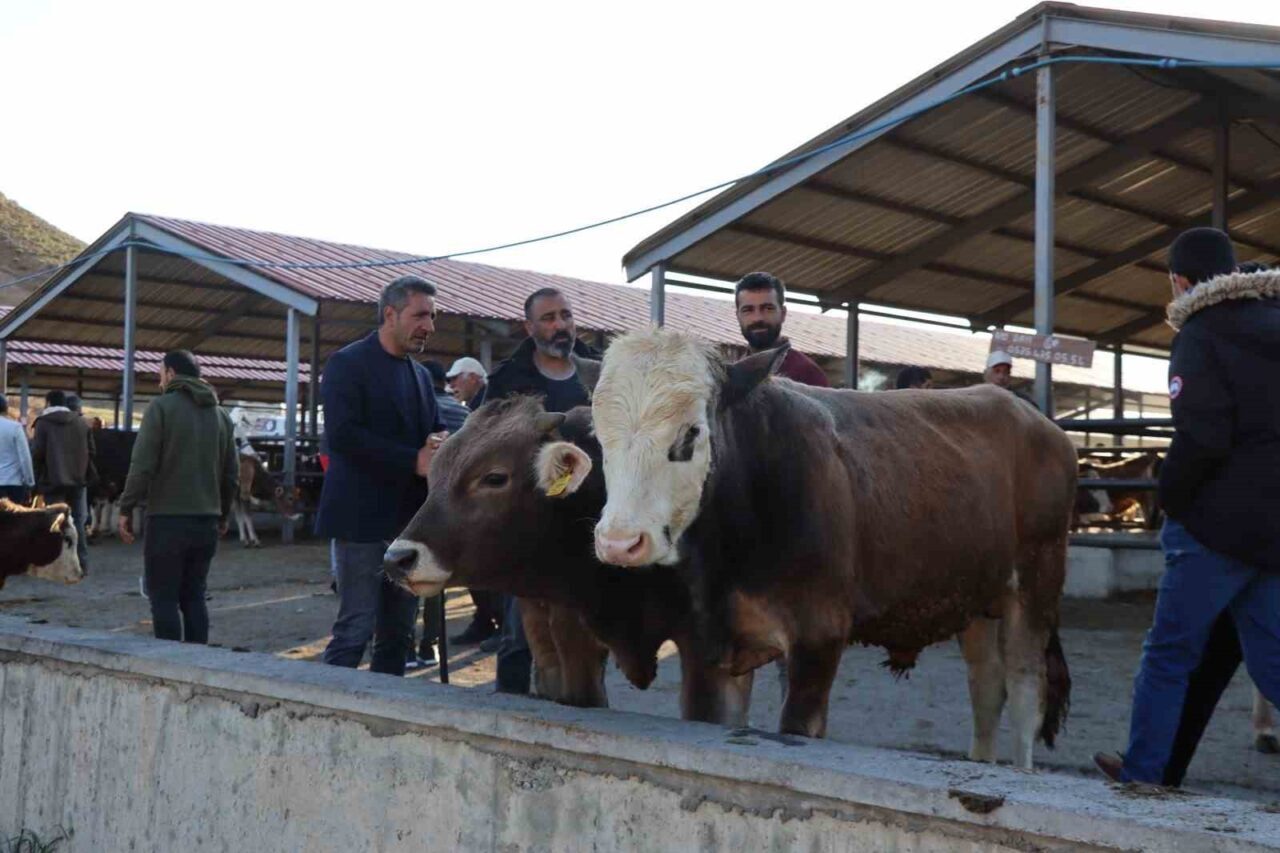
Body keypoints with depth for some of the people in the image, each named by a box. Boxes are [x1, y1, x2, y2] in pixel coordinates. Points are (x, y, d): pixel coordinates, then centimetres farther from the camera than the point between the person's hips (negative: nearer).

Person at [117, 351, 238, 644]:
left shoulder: (162, 407, -5)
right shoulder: (221, 415, 12)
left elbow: (142, 465, -13)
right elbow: (232, 473, 13)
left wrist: (126, 509, -6)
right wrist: (222, 514, 23)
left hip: (167, 520, -6)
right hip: (206, 521, 6)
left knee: (164, 598, -1)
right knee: (193, 597, 12)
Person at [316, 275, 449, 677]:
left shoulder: (421, 375, 18)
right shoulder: (348, 364, -6)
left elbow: (436, 430, 21)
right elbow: (341, 436, -17)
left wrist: (440, 445, -4)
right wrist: (414, 460, -19)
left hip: (408, 519, 8)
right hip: (362, 519, -7)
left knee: (398, 635, 10)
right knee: (355, 630, -7)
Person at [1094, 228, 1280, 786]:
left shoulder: (1201, 337, -10)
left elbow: (1201, 439, -21)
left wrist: (1169, 502, -7)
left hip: (1221, 524, -7)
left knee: (1169, 652, 6)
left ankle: (1141, 772, 16)